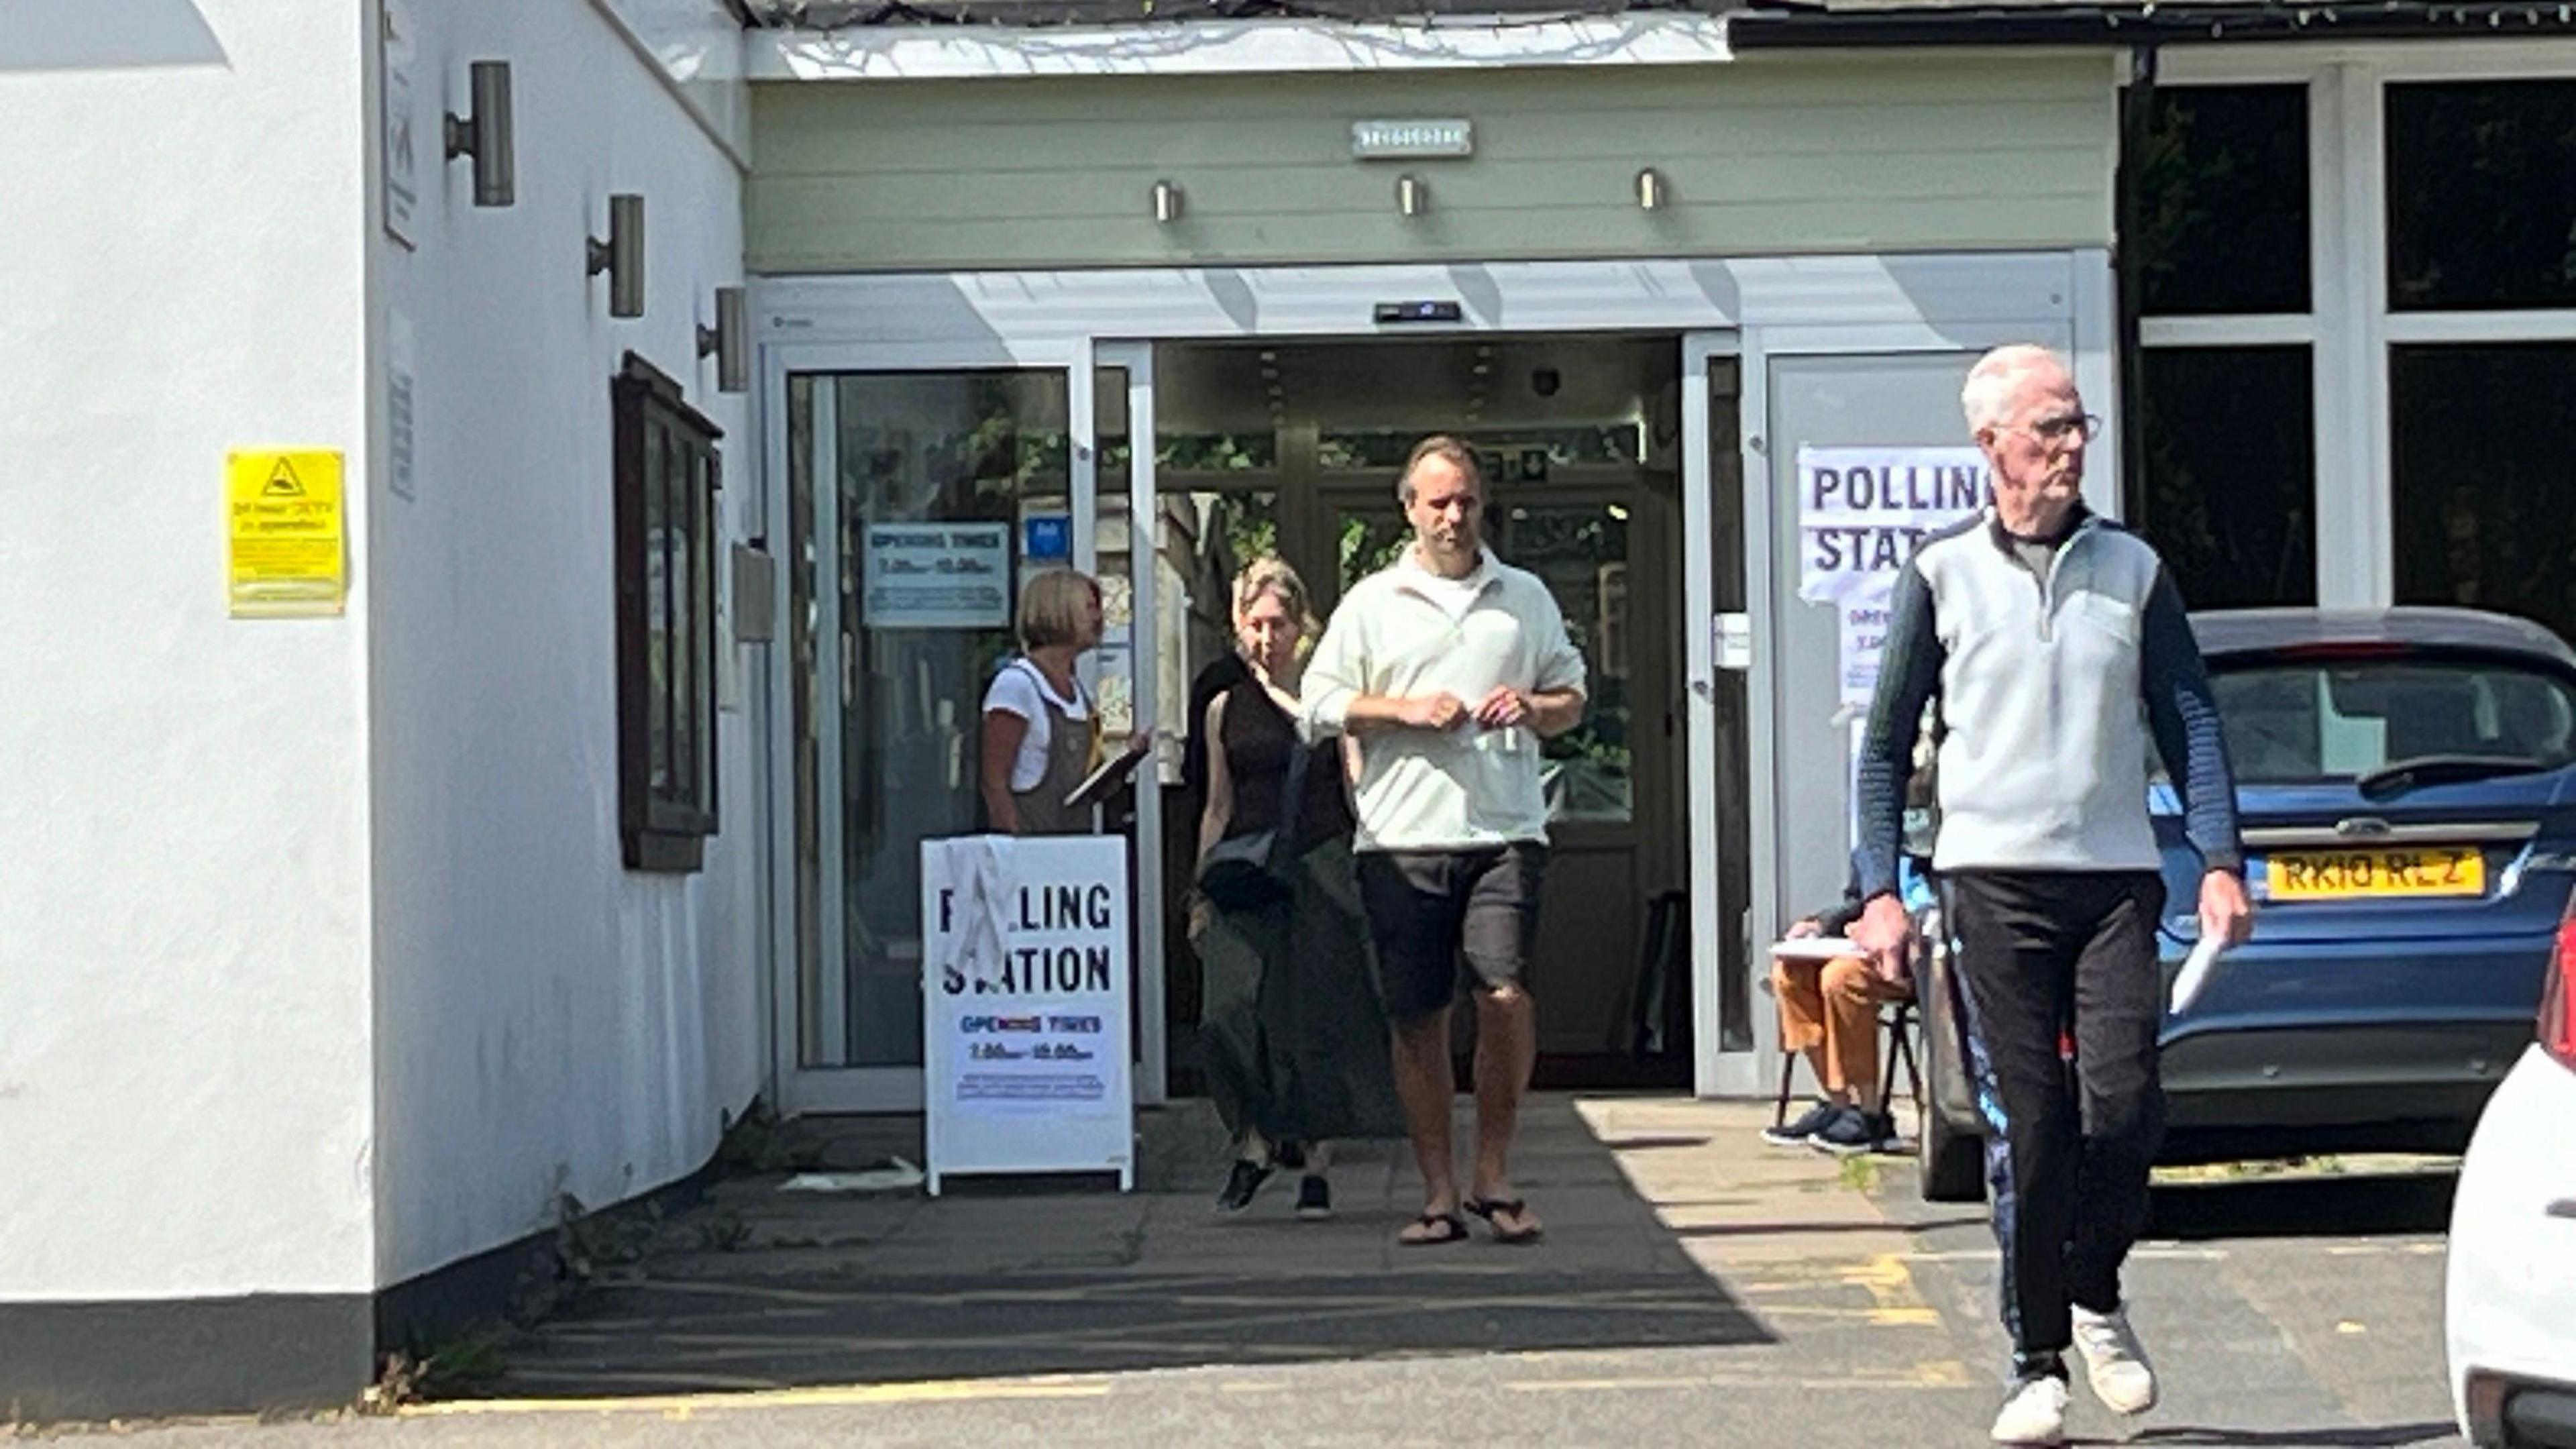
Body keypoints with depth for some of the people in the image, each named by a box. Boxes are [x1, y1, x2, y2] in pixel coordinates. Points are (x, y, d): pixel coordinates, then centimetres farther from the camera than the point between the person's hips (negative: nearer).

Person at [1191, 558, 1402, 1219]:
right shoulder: (1225, 709, 11)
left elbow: (1359, 793, 3)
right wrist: (1201, 894, 13)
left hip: (1320, 869, -2)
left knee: (1320, 1020, -2)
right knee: (1231, 1011, -15)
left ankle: (1317, 1165, 8)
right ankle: (1256, 1140, 1)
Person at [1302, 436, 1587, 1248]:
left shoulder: (1525, 599, 15)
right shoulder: (1372, 604, 11)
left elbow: (1571, 700, 19)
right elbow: (1323, 704, 7)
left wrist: (1532, 708, -3)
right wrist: (1406, 710, -7)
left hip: (1505, 830, 0)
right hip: (1402, 838, 0)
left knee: (1506, 995, -14)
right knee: (1417, 1018, 2)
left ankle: (1493, 1176, 2)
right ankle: (1439, 1193, 10)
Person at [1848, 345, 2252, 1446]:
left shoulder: (2131, 568, 9)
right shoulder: (1942, 573, 4)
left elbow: (2189, 722, 9)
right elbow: (1887, 743, 7)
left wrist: (2220, 861, -2)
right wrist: (1879, 889, -1)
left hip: (2115, 876, 2)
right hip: (1994, 879, -1)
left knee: (2125, 1104, -9)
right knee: (2025, 1130, -4)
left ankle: (2097, 1296, 18)